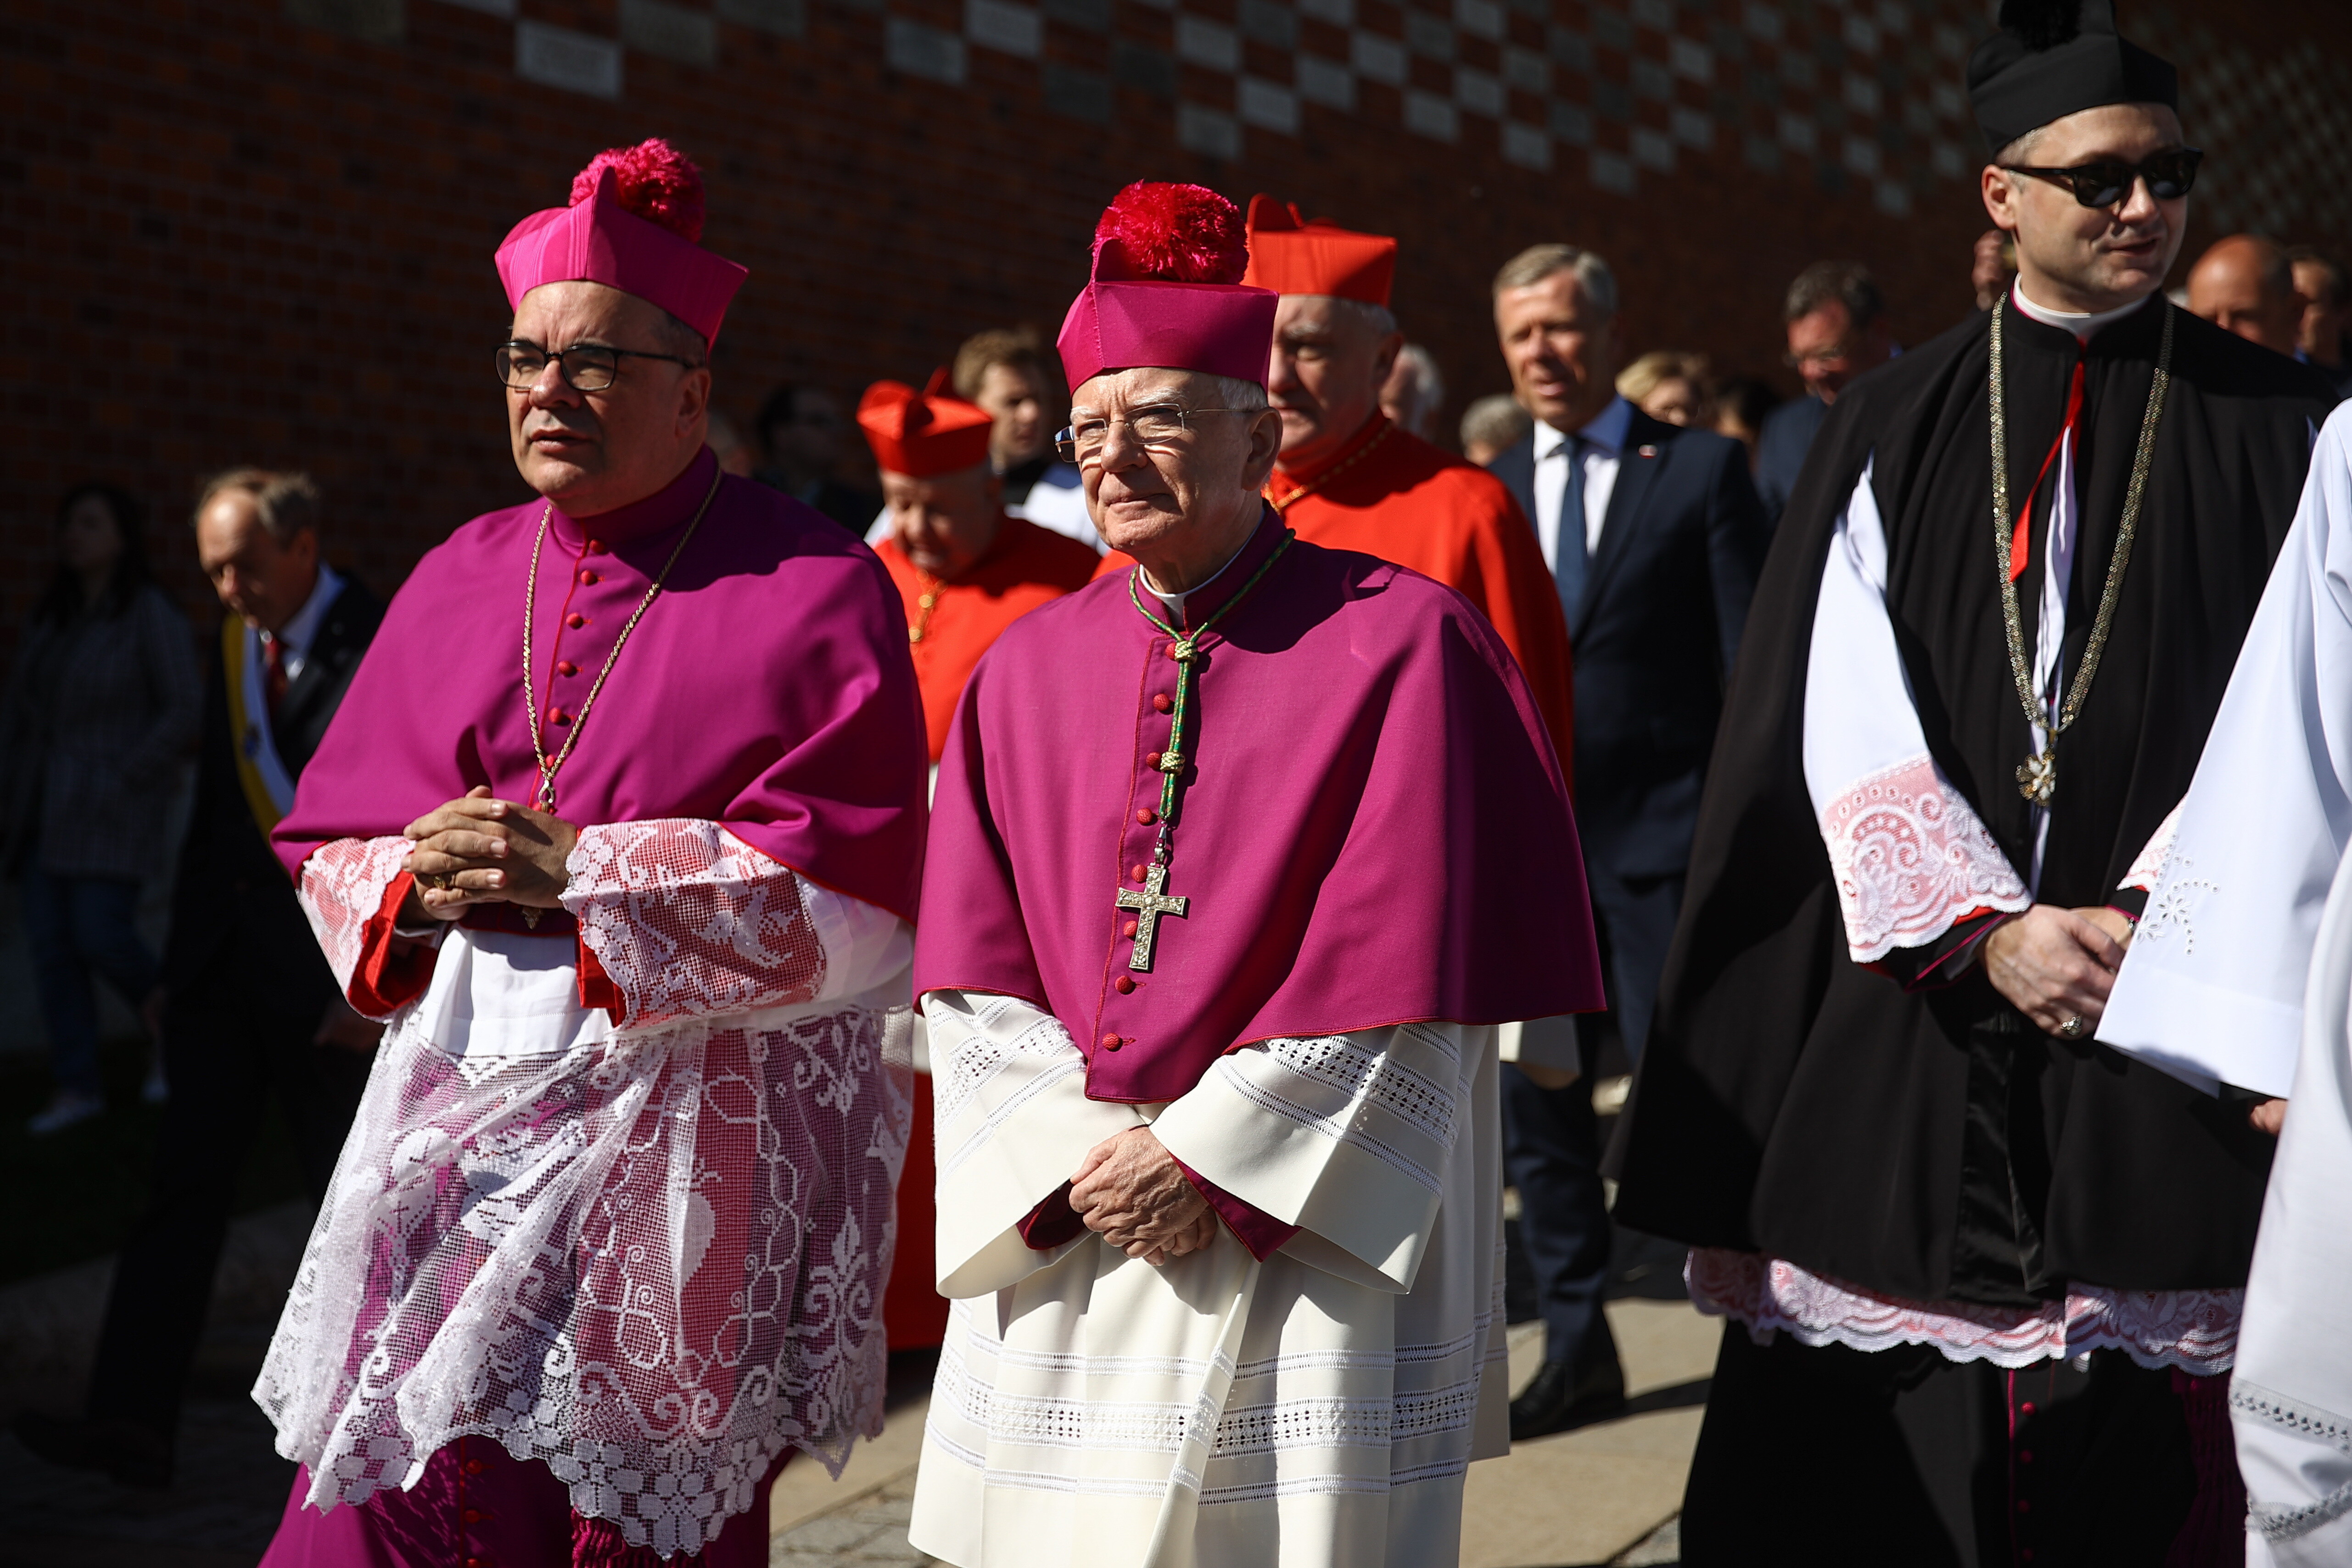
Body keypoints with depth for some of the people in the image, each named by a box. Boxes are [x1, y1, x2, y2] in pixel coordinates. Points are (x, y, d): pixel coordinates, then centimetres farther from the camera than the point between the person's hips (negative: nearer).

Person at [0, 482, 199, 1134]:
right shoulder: (54, 614, 9)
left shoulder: (152, 615, -11)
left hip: (114, 804, -6)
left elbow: (184, 712, -14)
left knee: (103, 939, -13)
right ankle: (78, 1088, 7)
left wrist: (126, 781, -19)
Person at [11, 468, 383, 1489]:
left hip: (328, 966, -6)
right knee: (185, 1183, -2)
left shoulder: (384, 649, -9)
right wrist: (179, 963, 17)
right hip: (224, 955, 6)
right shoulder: (231, 641, 12)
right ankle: (133, 1424, -5)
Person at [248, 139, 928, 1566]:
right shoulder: (462, 579, 13)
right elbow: (328, 840, 14)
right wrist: (418, 882, -10)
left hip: (694, 1139, -4)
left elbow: (854, 890, -13)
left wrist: (579, 874, -17)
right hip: (462, 1112, 4)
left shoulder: (811, 589, -4)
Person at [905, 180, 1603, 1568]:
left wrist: (1204, 1159, -12)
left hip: (1308, 1236, -4)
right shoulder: (1029, 669, 8)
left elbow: (1403, 979, -11)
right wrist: (1067, 1164, -8)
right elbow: (977, 975, 6)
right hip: (1061, 1241, 4)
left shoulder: (1402, 646, -6)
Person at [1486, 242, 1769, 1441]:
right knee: (1535, 1098, 7)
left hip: (1662, 838, -4)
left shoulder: (1702, 470, 1)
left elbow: (1753, 661, -2)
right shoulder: (1491, 491, 12)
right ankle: (1576, 1348, 20)